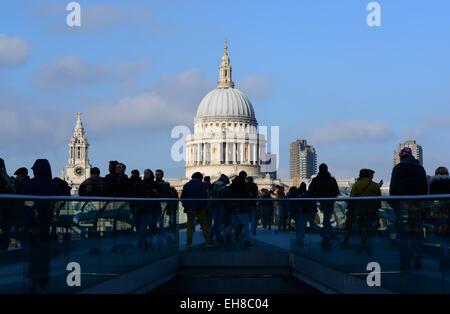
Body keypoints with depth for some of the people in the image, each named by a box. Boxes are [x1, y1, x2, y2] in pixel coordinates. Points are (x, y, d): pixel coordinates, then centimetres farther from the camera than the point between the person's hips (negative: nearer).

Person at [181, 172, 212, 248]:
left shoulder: (186, 185, 7)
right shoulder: (201, 185, -3)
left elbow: (182, 197, 8)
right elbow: (204, 197, -7)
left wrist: (186, 206, 14)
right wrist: (204, 206, 4)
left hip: (189, 209, 2)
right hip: (199, 209, -2)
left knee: (190, 226, 6)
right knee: (204, 225, 2)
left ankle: (189, 243, 2)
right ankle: (208, 241, -1)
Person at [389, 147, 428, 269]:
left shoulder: (397, 168, 0)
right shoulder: (420, 168, 8)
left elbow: (393, 188, -4)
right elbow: (425, 188, 9)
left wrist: (393, 204, 2)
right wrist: (423, 202, 13)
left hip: (402, 204, -2)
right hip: (417, 204, 3)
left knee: (404, 235, -1)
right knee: (416, 235, 9)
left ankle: (405, 264, -4)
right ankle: (417, 261, 7)